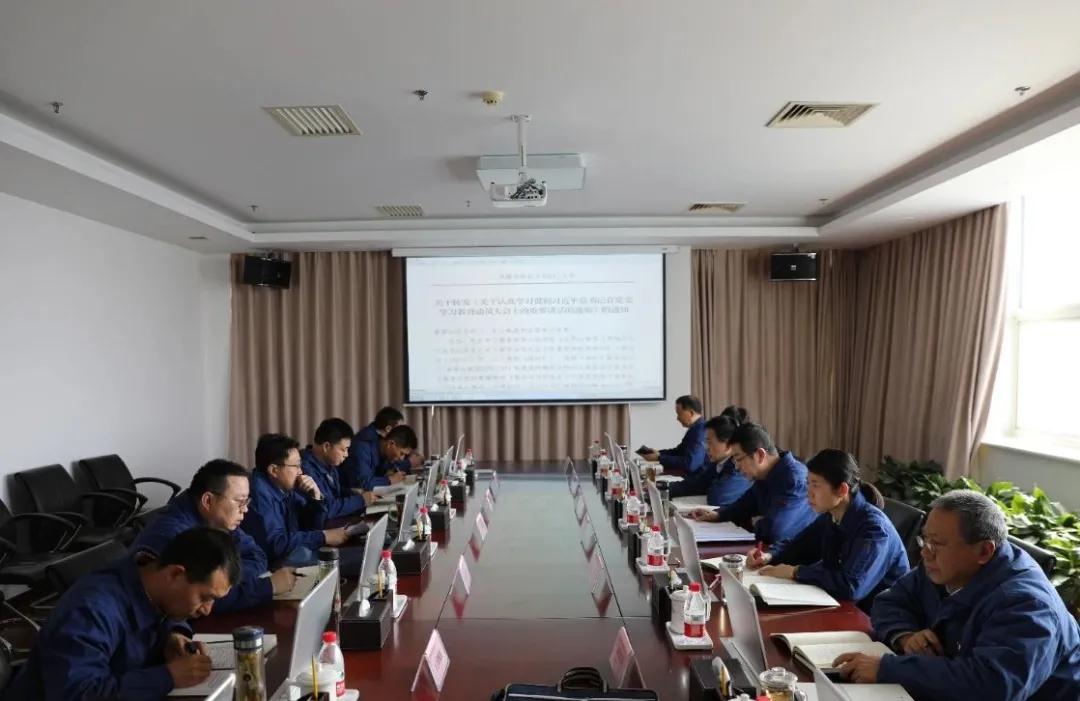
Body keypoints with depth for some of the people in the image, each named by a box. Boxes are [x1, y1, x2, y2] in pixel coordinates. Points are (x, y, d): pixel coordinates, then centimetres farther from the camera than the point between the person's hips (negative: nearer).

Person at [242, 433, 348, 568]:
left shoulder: (286, 487, 3)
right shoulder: (259, 492, -21)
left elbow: (311, 526, 11)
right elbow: (276, 544, -28)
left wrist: (316, 497, -6)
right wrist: (324, 537, -24)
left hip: (288, 556, 8)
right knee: (304, 553, -27)